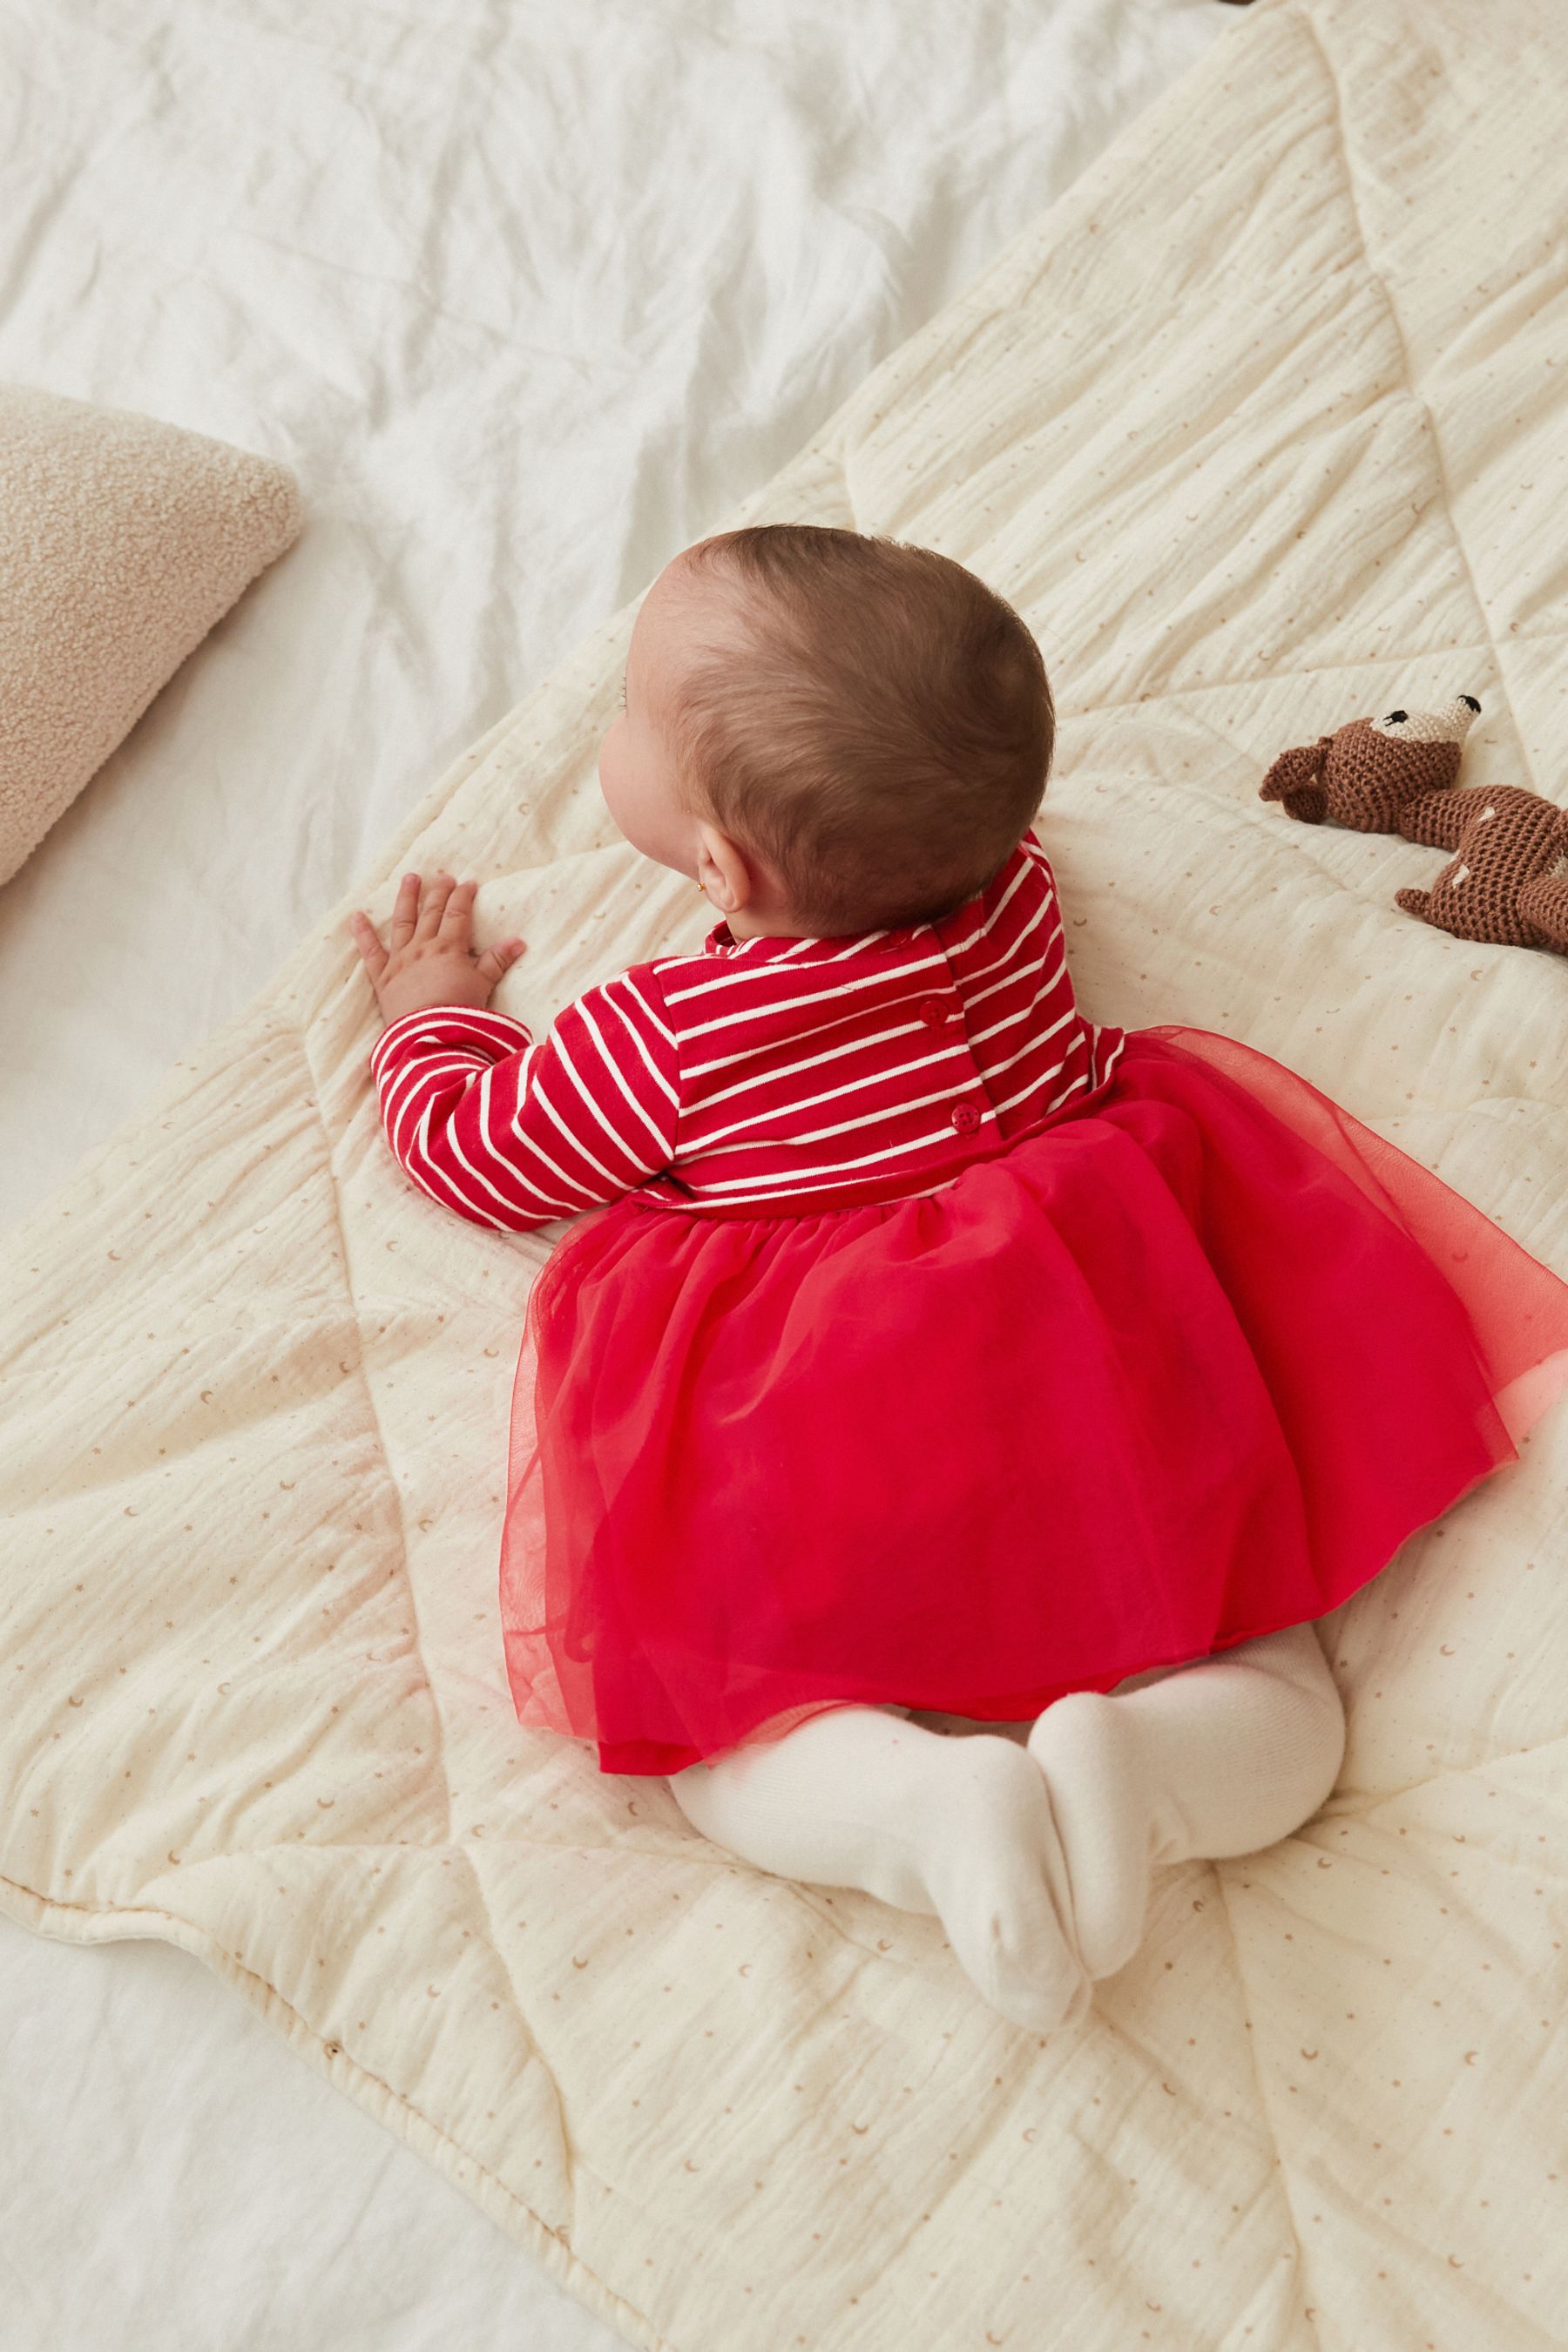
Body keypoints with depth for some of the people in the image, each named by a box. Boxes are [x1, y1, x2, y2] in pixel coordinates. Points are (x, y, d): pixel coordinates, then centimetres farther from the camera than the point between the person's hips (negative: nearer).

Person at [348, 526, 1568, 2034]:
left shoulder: (652, 1044, -5)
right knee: (1280, 1724, 12)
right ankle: (1131, 1772, -20)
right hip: (1114, 1413, 4)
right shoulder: (1011, 892, 6)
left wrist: (436, 1010, 33)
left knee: (726, 1742, 11)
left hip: (830, 1481, -4)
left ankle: (935, 1805, -18)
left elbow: (470, 1151, 15)